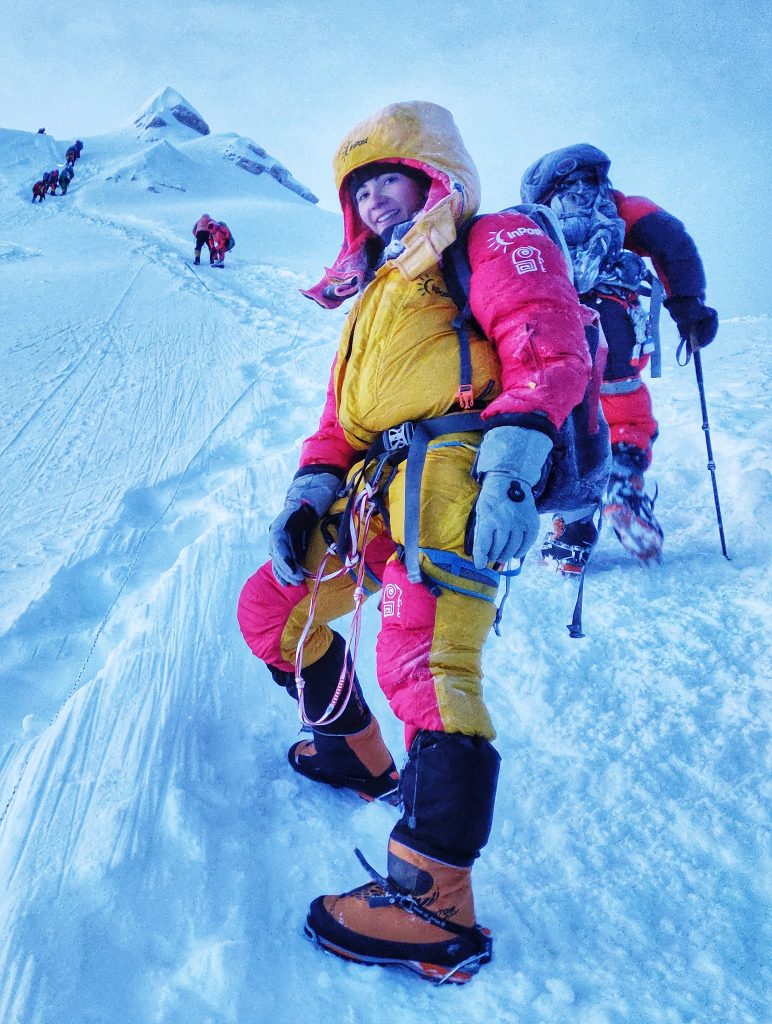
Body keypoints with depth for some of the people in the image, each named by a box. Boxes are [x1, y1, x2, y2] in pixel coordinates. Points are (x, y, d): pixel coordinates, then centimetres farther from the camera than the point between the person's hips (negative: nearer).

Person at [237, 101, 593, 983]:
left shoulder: (497, 243, 9)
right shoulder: (376, 290, 34)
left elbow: (550, 352, -8)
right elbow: (342, 409, 26)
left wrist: (511, 457, -24)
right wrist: (311, 487, 8)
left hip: (452, 471, -9)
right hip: (375, 490, 9)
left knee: (424, 666, -25)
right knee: (269, 610, 13)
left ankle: (436, 910, -23)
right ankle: (358, 751, 29)